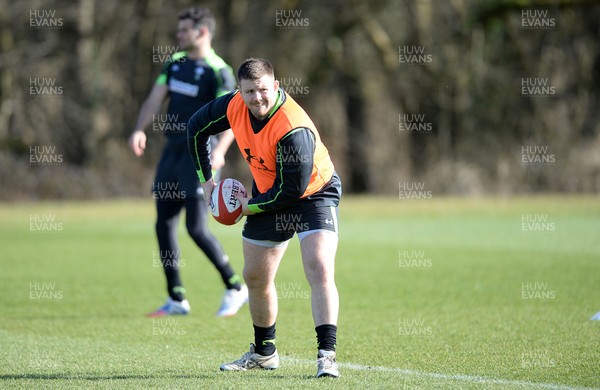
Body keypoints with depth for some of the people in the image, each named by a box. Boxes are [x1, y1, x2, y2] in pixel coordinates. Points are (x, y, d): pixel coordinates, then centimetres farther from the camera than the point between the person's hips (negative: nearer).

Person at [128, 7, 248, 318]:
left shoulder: (218, 71, -11)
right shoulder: (175, 62, 11)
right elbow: (155, 99, 8)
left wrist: (219, 150, -34)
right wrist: (140, 130, -10)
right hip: (172, 151, 8)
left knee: (196, 227, -11)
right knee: (164, 225, 6)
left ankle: (235, 288, 5)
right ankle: (176, 300, 15)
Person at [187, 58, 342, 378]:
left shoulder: (293, 130, -36)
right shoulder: (234, 106, -17)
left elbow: (293, 189, -29)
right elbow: (196, 128, 3)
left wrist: (251, 206, -16)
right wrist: (206, 179, 5)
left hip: (313, 193, -7)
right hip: (268, 196, 7)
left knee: (319, 269, -24)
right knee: (255, 277, 13)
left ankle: (326, 355, -26)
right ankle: (264, 353, 32)